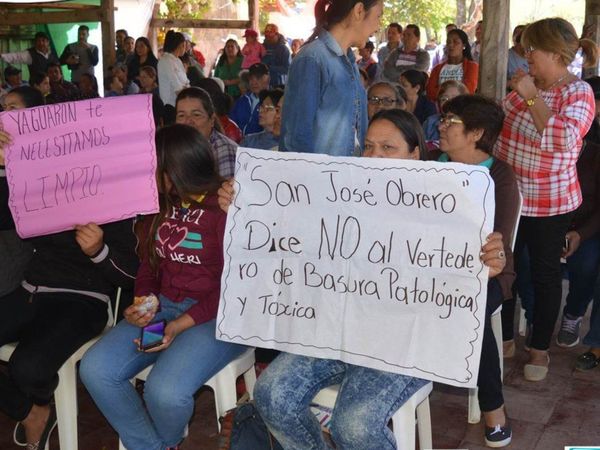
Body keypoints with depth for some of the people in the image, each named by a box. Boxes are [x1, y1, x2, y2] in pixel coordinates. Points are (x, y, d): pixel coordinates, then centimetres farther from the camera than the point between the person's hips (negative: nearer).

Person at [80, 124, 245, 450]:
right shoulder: (164, 204, 12)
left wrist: (182, 324, -21)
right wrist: (143, 302, -2)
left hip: (216, 315, -7)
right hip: (162, 307, 7)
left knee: (164, 391, -29)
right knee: (95, 370, -13)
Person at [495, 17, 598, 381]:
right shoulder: (528, 84, 4)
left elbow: (564, 139, -33)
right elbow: (500, 122, 21)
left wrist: (532, 96, -28)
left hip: (548, 205, -6)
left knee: (545, 274, 9)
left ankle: (540, 349, 26)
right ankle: (503, 338, 33)